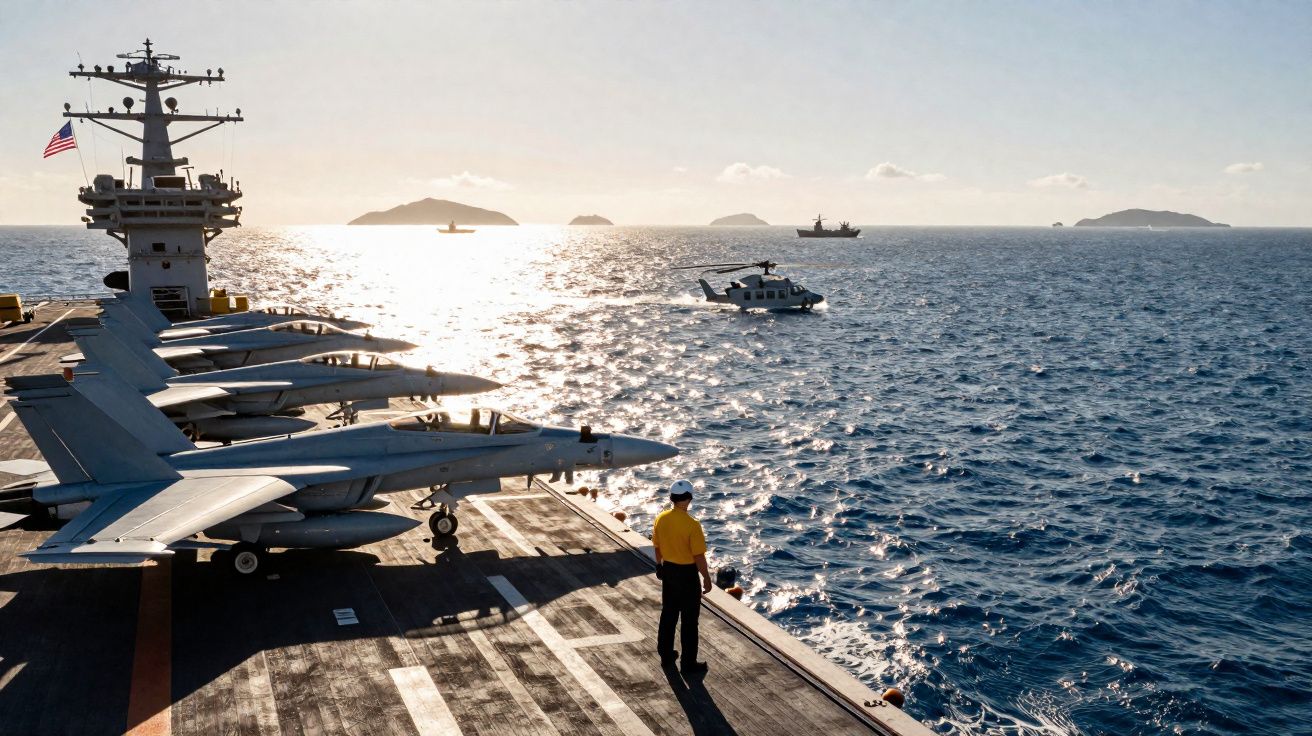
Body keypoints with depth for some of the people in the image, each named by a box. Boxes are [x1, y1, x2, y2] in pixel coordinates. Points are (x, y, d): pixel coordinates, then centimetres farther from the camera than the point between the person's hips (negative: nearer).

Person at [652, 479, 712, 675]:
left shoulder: (661, 519, -6)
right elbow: (699, 556, -19)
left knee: (668, 615, 20)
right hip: (687, 573, -6)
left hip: (668, 570, 6)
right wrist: (707, 579, -7)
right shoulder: (692, 524, -24)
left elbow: (657, 547, 7)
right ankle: (689, 664, 15)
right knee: (689, 621, 6)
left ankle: (666, 656, 31)